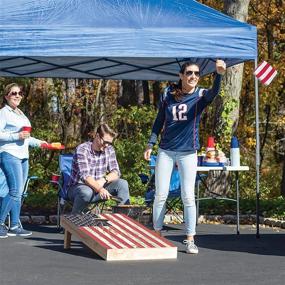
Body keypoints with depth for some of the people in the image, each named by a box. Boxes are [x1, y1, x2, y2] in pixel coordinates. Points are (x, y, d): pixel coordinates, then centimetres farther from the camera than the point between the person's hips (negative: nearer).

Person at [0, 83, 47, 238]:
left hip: (23, 156, 8)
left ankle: (14, 226, 8)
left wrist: (38, 142, 19)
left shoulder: (20, 113, 20)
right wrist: (17, 136, -20)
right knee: (15, 191, -14)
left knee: (18, 192, 6)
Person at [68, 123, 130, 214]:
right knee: (86, 192, -40)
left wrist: (104, 179, -26)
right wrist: (100, 189, -47)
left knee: (122, 184, -18)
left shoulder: (109, 149, 0)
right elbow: (85, 176, -30)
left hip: (99, 187, 5)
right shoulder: (82, 149, -18)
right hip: (78, 187, -5)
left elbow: (116, 173, -3)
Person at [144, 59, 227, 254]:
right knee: (161, 195, 4)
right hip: (166, 151, 2)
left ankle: (190, 240, 4)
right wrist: (150, 145, 8)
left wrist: (219, 75, -46)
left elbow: (214, 92, -27)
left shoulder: (201, 96, -4)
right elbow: (159, 121, 11)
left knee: (188, 197, -3)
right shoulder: (168, 94, 3)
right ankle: (157, 235, 17)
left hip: (188, 152, -2)